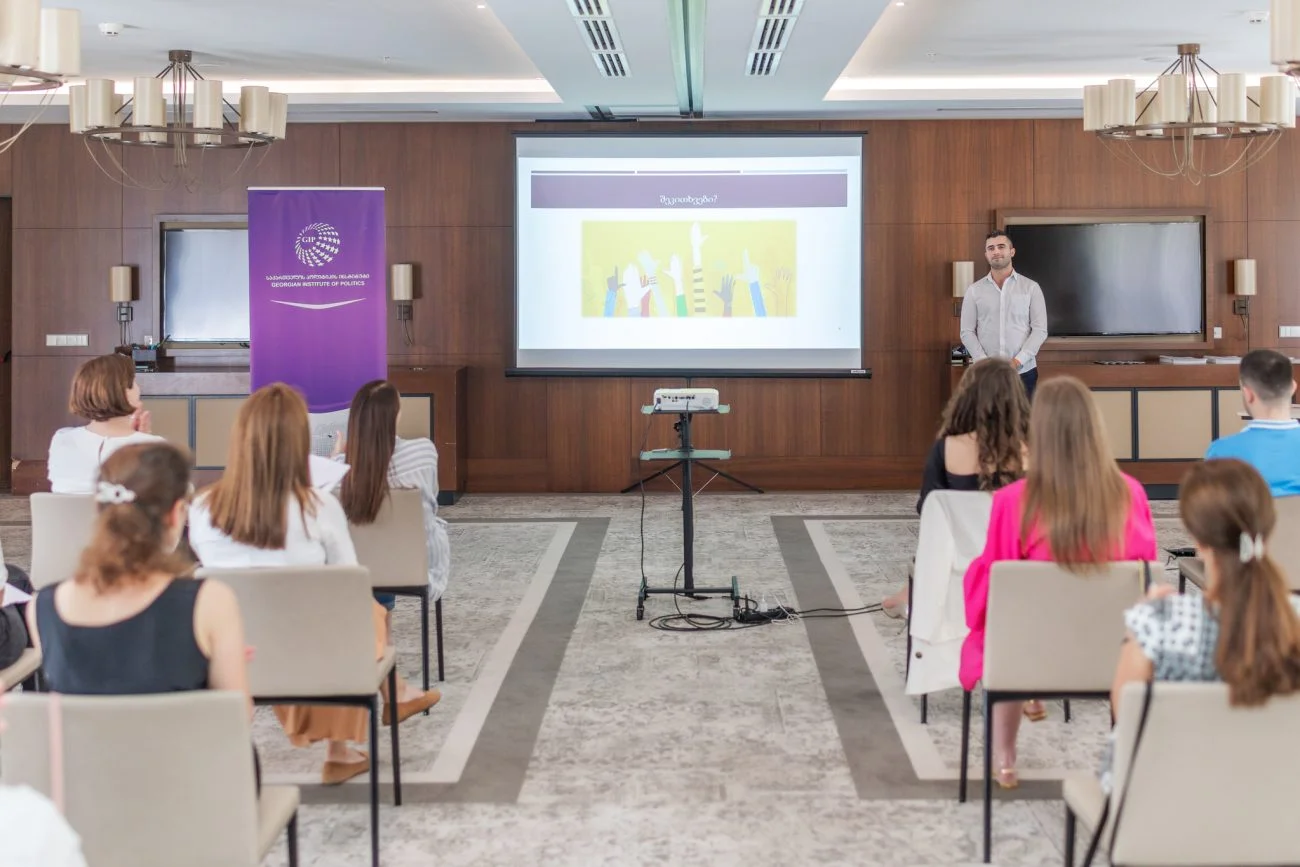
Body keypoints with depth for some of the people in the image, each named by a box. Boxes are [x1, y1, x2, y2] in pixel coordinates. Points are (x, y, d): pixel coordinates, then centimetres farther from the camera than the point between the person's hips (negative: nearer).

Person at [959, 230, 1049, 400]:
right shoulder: (974, 290, 7)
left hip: (1023, 372, -1)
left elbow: (1040, 330, -1)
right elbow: (967, 332, 4)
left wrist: (1017, 361, -13)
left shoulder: (1031, 287, 4)